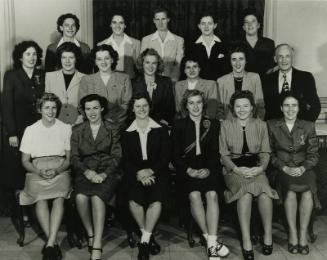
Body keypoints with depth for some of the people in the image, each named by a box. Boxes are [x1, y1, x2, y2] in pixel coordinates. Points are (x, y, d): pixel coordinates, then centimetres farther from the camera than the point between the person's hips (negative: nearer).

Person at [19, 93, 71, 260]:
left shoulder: (66, 128, 10)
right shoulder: (30, 130, 11)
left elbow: (69, 158, 8)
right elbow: (25, 160, 9)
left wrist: (57, 170, -12)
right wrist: (39, 171, -11)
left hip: (60, 170, 0)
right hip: (36, 170, 0)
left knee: (59, 197, -31)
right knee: (40, 197, -31)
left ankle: (50, 243, -33)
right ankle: (53, 243, -27)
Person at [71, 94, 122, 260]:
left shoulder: (112, 130, 10)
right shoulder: (77, 131, 15)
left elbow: (116, 156, 3)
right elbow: (74, 157, 8)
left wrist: (104, 174, -13)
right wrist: (86, 171, -12)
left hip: (107, 172, -2)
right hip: (85, 171, 2)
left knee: (97, 196, -32)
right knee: (81, 197, -30)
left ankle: (97, 246, -30)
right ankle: (90, 234, -9)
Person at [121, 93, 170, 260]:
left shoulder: (161, 130, 8)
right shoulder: (127, 133, 11)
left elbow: (165, 157, 4)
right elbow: (125, 160, 5)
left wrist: (151, 171, -12)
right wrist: (139, 174, -13)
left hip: (156, 172, 0)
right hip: (135, 174, 1)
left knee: (156, 202, -29)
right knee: (134, 201, -28)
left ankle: (144, 241, -15)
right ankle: (148, 236, -6)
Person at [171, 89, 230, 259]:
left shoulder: (213, 125, 14)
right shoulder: (179, 126, 11)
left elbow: (215, 152, 7)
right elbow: (175, 155, 5)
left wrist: (208, 169, -11)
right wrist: (189, 170, -11)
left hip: (208, 168, 1)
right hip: (187, 169, 0)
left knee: (212, 194, -29)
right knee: (194, 195, -30)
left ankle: (212, 244, -29)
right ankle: (209, 238, -20)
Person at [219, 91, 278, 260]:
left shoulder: (261, 125, 12)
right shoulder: (225, 125, 7)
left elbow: (265, 152, 9)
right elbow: (224, 154, 3)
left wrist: (261, 167, -11)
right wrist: (237, 169, -14)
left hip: (256, 168, 2)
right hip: (233, 168, -1)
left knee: (264, 191, -32)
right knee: (246, 190, -35)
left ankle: (268, 235, -18)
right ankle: (246, 240, -33)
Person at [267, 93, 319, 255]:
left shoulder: (308, 126, 9)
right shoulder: (271, 126, 5)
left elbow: (313, 154, 7)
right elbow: (270, 153, 3)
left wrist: (303, 168, -12)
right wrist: (284, 168, -11)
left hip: (303, 169, 1)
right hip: (281, 169, -1)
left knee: (307, 192, -30)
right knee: (290, 191, -32)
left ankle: (303, 234, -16)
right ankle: (292, 232, -17)